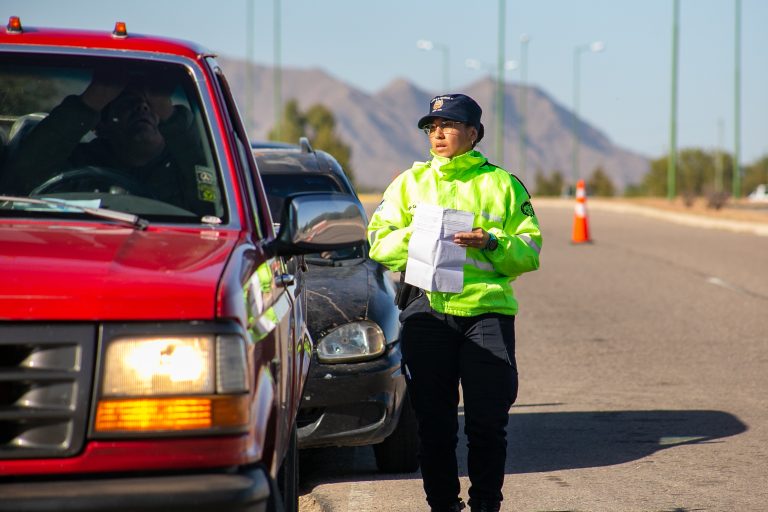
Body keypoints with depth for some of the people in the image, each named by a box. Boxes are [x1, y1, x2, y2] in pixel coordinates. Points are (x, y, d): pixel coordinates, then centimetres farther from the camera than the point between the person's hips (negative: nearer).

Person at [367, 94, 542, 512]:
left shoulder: (502, 184, 11)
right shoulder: (410, 182, 16)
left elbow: (530, 251, 5)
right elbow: (378, 243, 10)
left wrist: (491, 242, -12)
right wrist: (416, 236, -8)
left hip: (488, 310, -1)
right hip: (427, 310, 2)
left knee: (488, 422, -4)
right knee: (433, 422, 2)